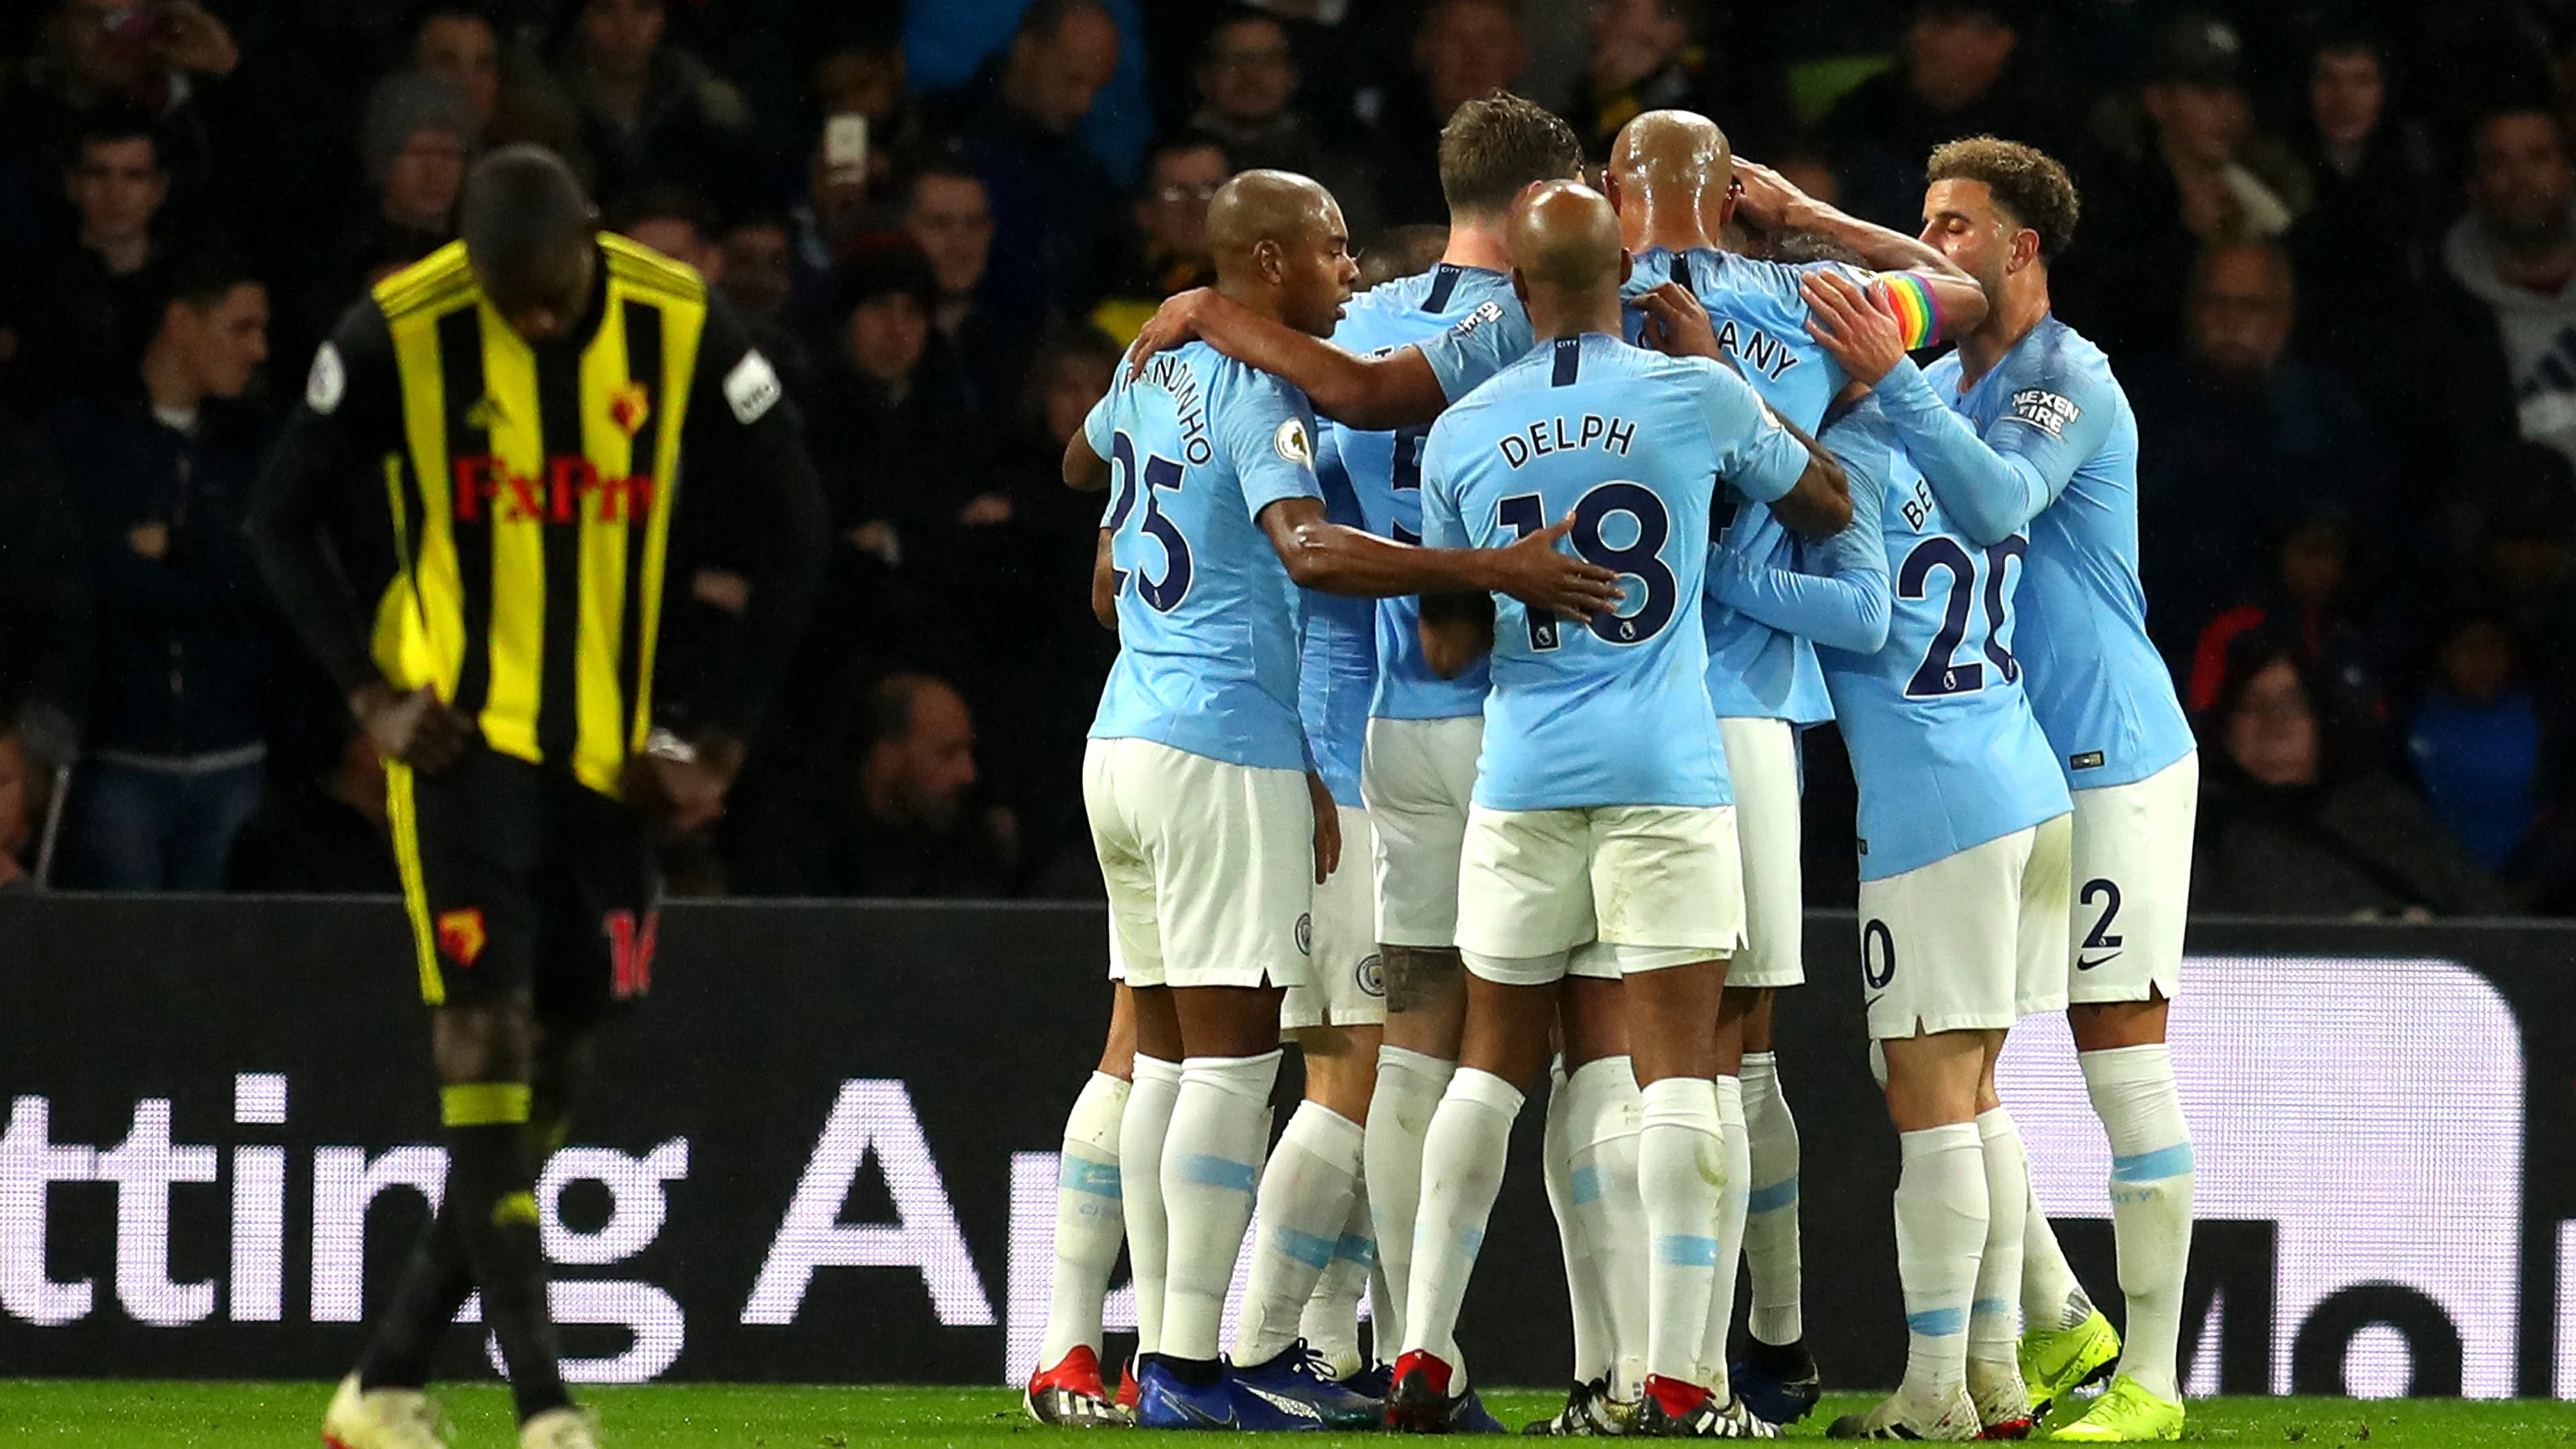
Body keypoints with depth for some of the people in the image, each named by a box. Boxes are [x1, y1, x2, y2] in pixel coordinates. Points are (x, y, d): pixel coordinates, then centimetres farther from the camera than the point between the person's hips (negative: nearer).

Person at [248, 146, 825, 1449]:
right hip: (463, 739, -3)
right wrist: (371, 693, -8)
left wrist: (717, 738, -1)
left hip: (608, 753, 4)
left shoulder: (682, 334, -6)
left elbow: (793, 533, 4)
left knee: (551, 1080, 5)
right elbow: (283, 519, 2)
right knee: (485, 1043, -16)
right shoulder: (398, 337, -11)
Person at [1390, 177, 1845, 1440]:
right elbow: (1830, 504, 15)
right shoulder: (1696, 396, -3)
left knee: (1493, 1063, 14)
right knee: (1677, 1072, -3)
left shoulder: (1461, 435, 3)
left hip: (1523, 772, 3)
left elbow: (1445, 645, 9)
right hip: (1664, 769, -3)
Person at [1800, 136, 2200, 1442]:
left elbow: (1996, 504, -29)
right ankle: (2056, 1328, 16)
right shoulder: (1939, 384, 13)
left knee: (2121, 1057, -6)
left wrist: (1888, 378, -35)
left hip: (2106, 761, -8)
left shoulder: (2071, 384, -11)